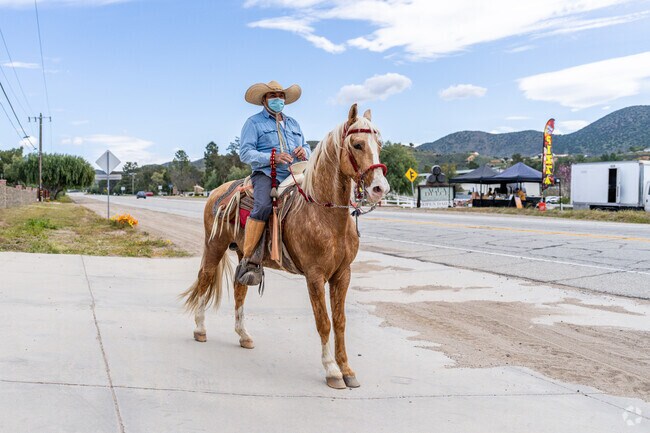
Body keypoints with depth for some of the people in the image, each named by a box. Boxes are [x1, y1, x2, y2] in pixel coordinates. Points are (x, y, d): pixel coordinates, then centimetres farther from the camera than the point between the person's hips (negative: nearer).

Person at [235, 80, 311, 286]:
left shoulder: (293, 124, 27)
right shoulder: (254, 122, 9)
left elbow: (306, 148, 27)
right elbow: (245, 153, -2)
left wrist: (304, 151, 0)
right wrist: (272, 158, -17)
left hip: (294, 175, 6)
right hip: (266, 174, -6)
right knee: (263, 206, -34)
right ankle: (247, 262, -33)